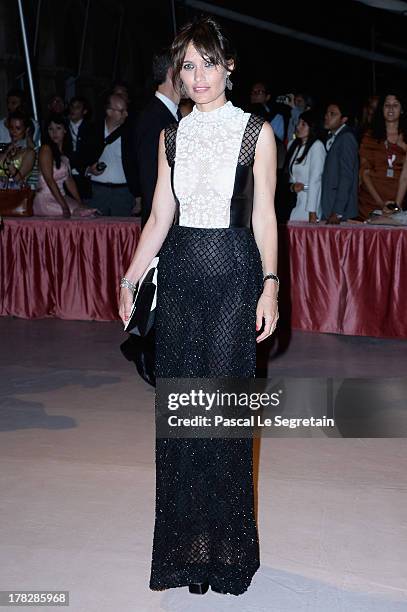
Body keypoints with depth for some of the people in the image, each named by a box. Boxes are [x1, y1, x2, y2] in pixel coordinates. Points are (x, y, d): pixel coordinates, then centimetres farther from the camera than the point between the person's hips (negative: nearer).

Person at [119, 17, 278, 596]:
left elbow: (264, 215, -1)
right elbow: (160, 216, 12)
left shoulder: (256, 132, 1)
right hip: (178, 272, 4)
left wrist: (270, 284, -9)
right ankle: (185, 542, 21)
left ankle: (225, 547, 14)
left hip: (232, 273, -4)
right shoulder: (172, 136, 12)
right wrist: (130, 279, 5)